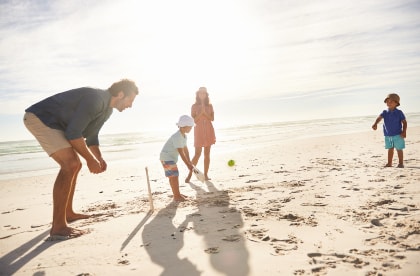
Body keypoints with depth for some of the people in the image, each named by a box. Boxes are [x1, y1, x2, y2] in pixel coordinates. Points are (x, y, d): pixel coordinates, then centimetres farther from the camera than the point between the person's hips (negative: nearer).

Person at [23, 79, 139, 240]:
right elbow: (73, 133, -28)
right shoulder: (96, 99, -25)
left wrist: (99, 159, 3)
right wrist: (90, 159, -19)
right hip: (38, 117, -11)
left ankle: (68, 213, 25)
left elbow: (91, 136, 17)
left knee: (75, 165, 15)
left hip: (53, 124, 11)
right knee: (70, 164, -23)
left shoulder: (107, 109, 8)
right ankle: (58, 227, -21)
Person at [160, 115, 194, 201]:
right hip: (166, 157, -10)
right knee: (174, 176, -9)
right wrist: (188, 164, -23)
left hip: (172, 157, 10)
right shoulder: (177, 137, -27)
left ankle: (177, 194, 26)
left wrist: (189, 161, 9)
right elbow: (181, 152, -27)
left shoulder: (184, 136, 5)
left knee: (173, 176, 16)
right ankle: (177, 196, -1)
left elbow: (185, 149, 10)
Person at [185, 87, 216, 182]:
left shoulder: (209, 105, 8)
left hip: (209, 130, 3)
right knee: (197, 154, -7)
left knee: (207, 153, 4)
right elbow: (193, 120, -6)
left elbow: (212, 118, 0)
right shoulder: (194, 106, 1)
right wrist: (200, 113, -16)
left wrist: (205, 113, -13)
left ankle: (206, 175, 10)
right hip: (199, 130, -3)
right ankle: (190, 174, 2)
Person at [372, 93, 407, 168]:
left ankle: (401, 163, 14)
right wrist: (375, 124, -36)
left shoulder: (399, 113, -5)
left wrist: (404, 132, -13)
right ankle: (389, 163, 21)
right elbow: (379, 118, -16)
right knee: (390, 149, 13)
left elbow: (404, 122, -4)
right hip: (388, 135, 3)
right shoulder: (385, 112, 1)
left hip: (398, 135, -3)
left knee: (399, 149, 4)